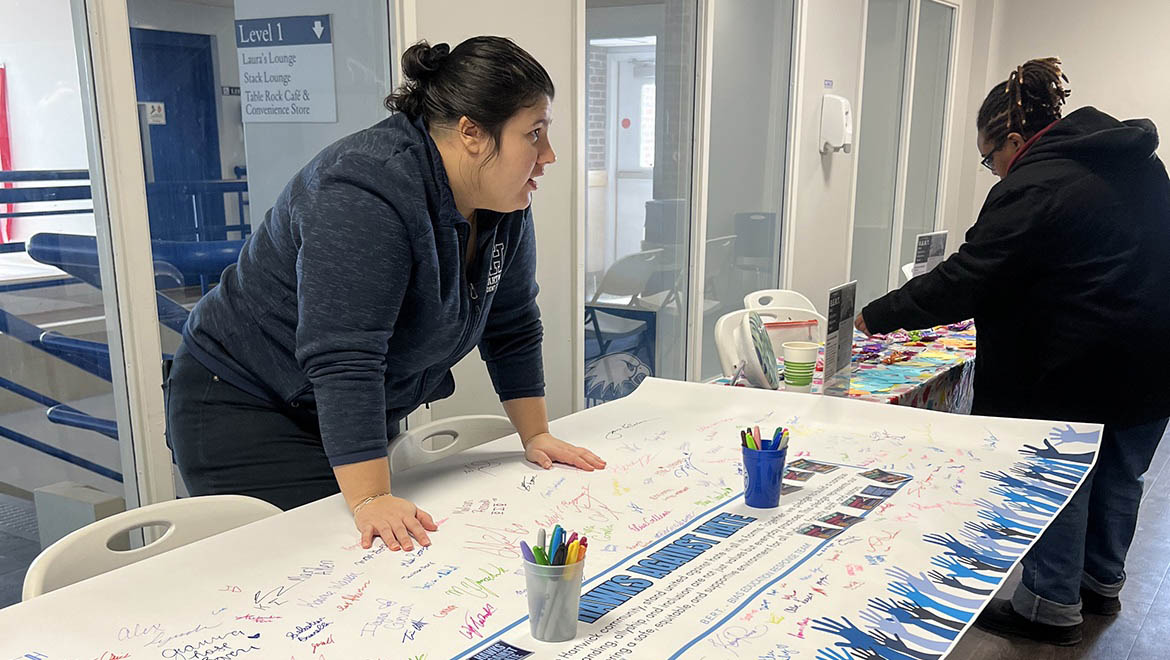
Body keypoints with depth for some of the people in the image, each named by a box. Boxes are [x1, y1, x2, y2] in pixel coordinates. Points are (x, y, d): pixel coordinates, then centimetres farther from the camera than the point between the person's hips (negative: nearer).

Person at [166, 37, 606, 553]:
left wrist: (535, 436, 3)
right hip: (243, 408, -7)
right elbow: (343, 358, -34)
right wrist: (370, 499, -36)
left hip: (359, 412, 8)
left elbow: (511, 327, 5)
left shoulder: (504, 202, -3)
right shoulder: (366, 194, -29)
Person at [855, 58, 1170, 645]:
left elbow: (962, 282, -19)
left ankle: (1052, 604, 19)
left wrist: (877, 316, -11)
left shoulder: (1032, 188, -18)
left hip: (1078, 369, -8)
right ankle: (1102, 583, 37)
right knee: (1118, 475, 20)